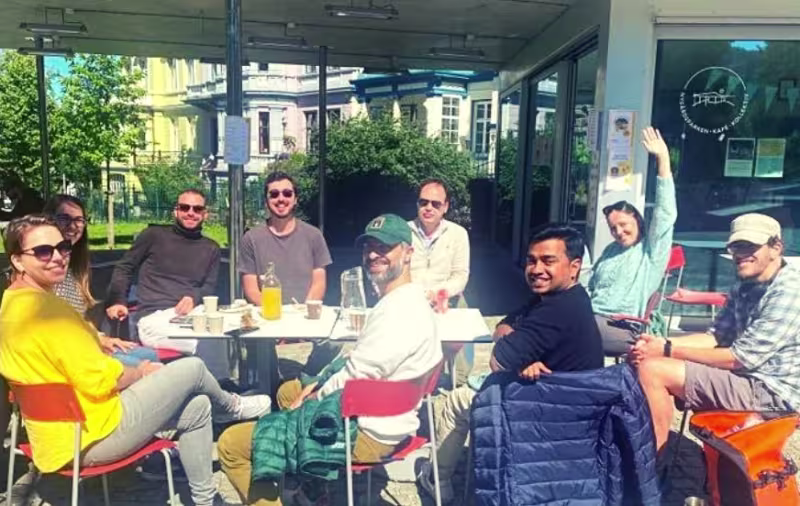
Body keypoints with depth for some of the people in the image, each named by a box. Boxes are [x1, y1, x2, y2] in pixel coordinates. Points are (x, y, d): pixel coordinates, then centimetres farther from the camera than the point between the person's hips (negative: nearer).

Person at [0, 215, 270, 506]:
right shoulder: (42, 305, -24)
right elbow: (99, 380, -24)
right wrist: (141, 372, -5)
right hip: (88, 436, -10)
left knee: (196, 408, 15)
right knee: (192, 368, 0)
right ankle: (232, 408, 33)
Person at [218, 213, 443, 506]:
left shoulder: (400, 311, -25)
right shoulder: (401, 301, 8)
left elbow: (354, 379, -24)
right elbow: (357, 363, 15)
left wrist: (312, 398, -8)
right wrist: (319, 384, 4)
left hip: (365, 433, -11)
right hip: (374, 416, 11)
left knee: (231, 445, -8)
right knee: (288, 391, 33)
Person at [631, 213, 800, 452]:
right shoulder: (744, 286, 10)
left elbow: (740, 358, -21)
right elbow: (715, 337, 9)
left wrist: (668, 351, -18)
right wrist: (663, 343, -9)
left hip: (771, 391, -10)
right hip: (747, 378, 10)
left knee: (652, 370, -20)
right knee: (646, 360, 6)